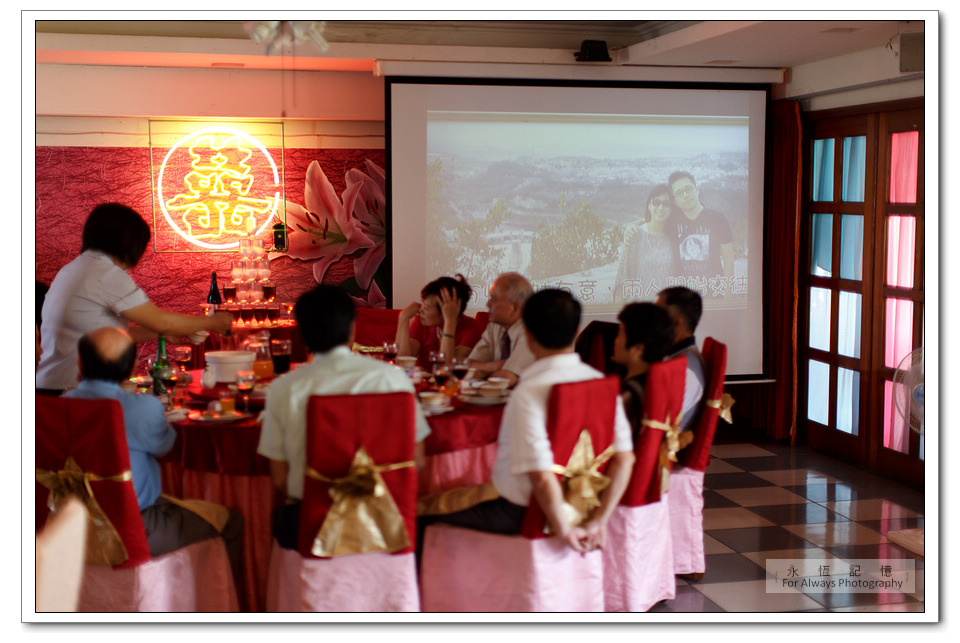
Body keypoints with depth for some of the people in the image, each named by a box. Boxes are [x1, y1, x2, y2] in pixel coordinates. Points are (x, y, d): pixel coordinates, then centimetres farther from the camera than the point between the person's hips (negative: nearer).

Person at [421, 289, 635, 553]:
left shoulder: (529, 393, -25)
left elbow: (541, 475, -32)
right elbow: (624, 459, -9)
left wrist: (563, 529, -17)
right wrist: (597, 521, -7)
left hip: (519, 512, -7)